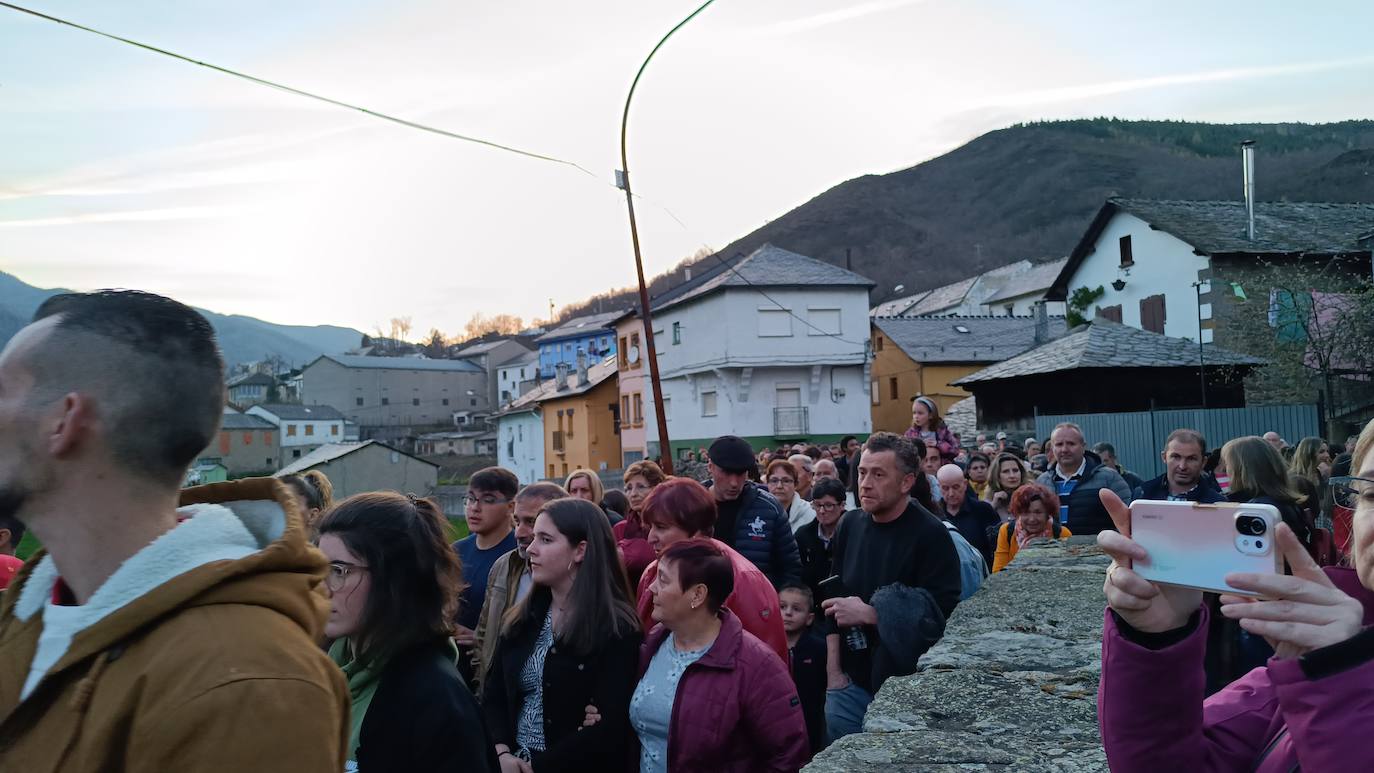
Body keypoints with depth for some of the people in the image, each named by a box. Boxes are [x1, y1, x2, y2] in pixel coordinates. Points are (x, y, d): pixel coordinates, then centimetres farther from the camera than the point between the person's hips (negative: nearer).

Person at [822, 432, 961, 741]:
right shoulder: (850, 525, 5)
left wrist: (868, 614, -19)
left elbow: (942, 615, -18)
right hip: (851, 682, 5)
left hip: (907, 687, -5)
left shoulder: (930, 535, -12)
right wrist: (833, 670, 5)